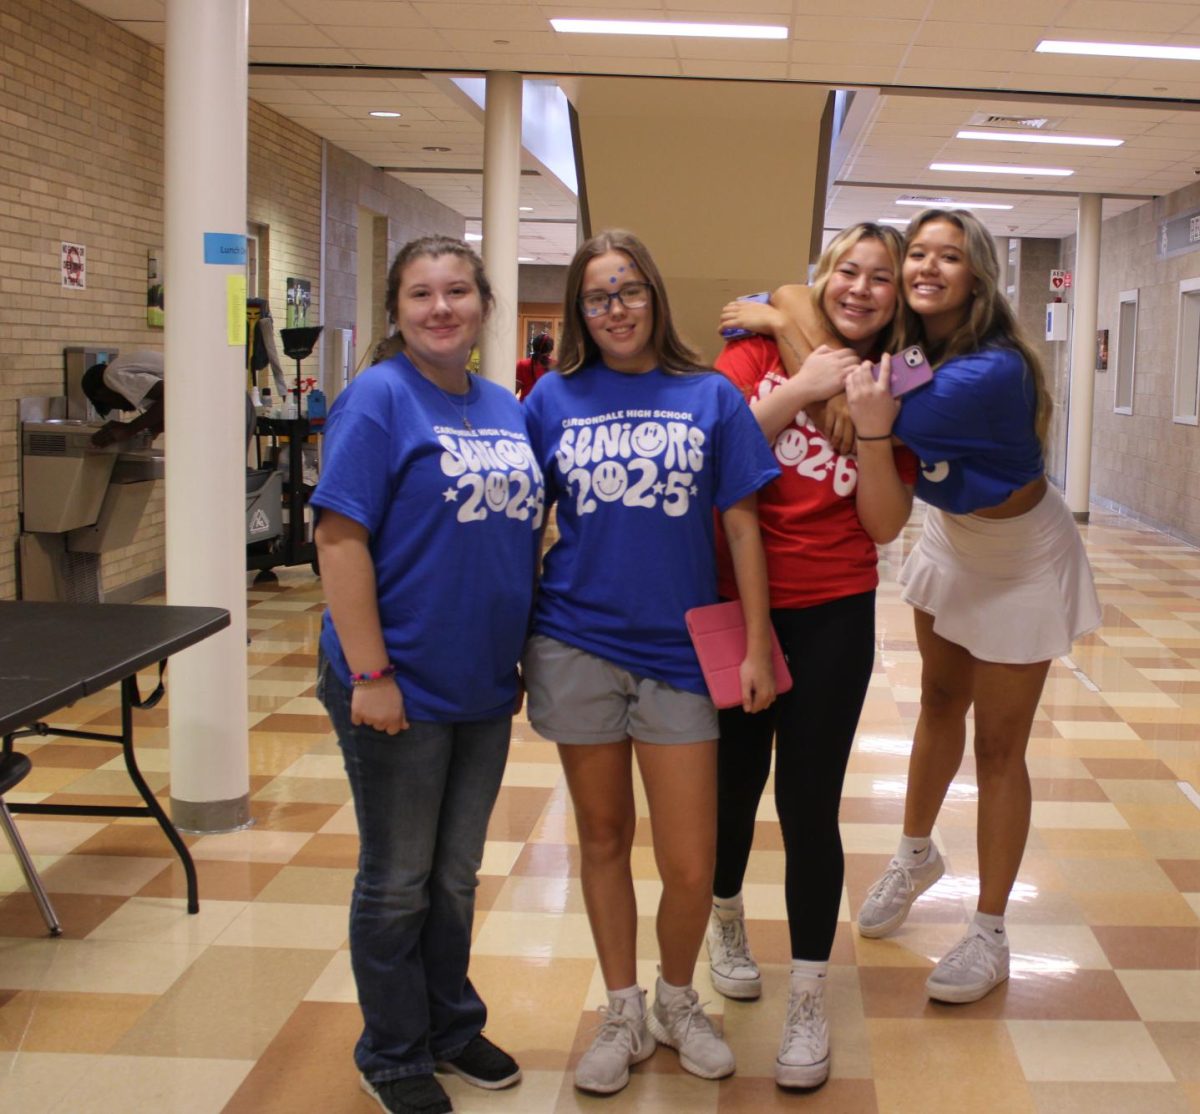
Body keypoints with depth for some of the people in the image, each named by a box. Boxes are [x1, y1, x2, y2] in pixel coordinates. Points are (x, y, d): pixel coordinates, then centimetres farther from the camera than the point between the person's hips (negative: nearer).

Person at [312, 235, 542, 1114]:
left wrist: (522, 658, 13)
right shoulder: (379, 398, -12)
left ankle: (452, 1025, 37)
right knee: (398, 882, 9)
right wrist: (370, 673, -20)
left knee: (457, 875, 19)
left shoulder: (506, 409, 8)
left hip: (483, 687, 6)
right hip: (400, 689, -6)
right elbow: (341, 539, -17)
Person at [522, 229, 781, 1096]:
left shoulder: (711, 398, 1)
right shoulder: (555, 398, 3)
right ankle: (623, 1015, 30)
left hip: (679, 651, -1)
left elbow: (741, 527, 2)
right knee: (604, 836, 13)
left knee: (691, 866, 1)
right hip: (578, 646, 1)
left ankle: (678, 1000, 29)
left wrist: (757, 646, -2)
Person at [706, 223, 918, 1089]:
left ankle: (809, 1001, 14)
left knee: (809, 806, -1)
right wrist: (800, 389, -17)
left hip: (832, 617, 0)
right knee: (734, 781, 15)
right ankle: (727, 920, 45)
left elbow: (887, 526, -3)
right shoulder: (759, 351, 0)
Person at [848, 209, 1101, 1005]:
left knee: (998, 745, 1)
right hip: (950, 539, 7)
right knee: (940, 704, 22)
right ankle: (918, 855, 45)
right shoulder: (910, 344, -11)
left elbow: (868, 424, -40)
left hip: (1020, 559, -7)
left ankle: (991, 935, 16)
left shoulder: (990, 371, -35)